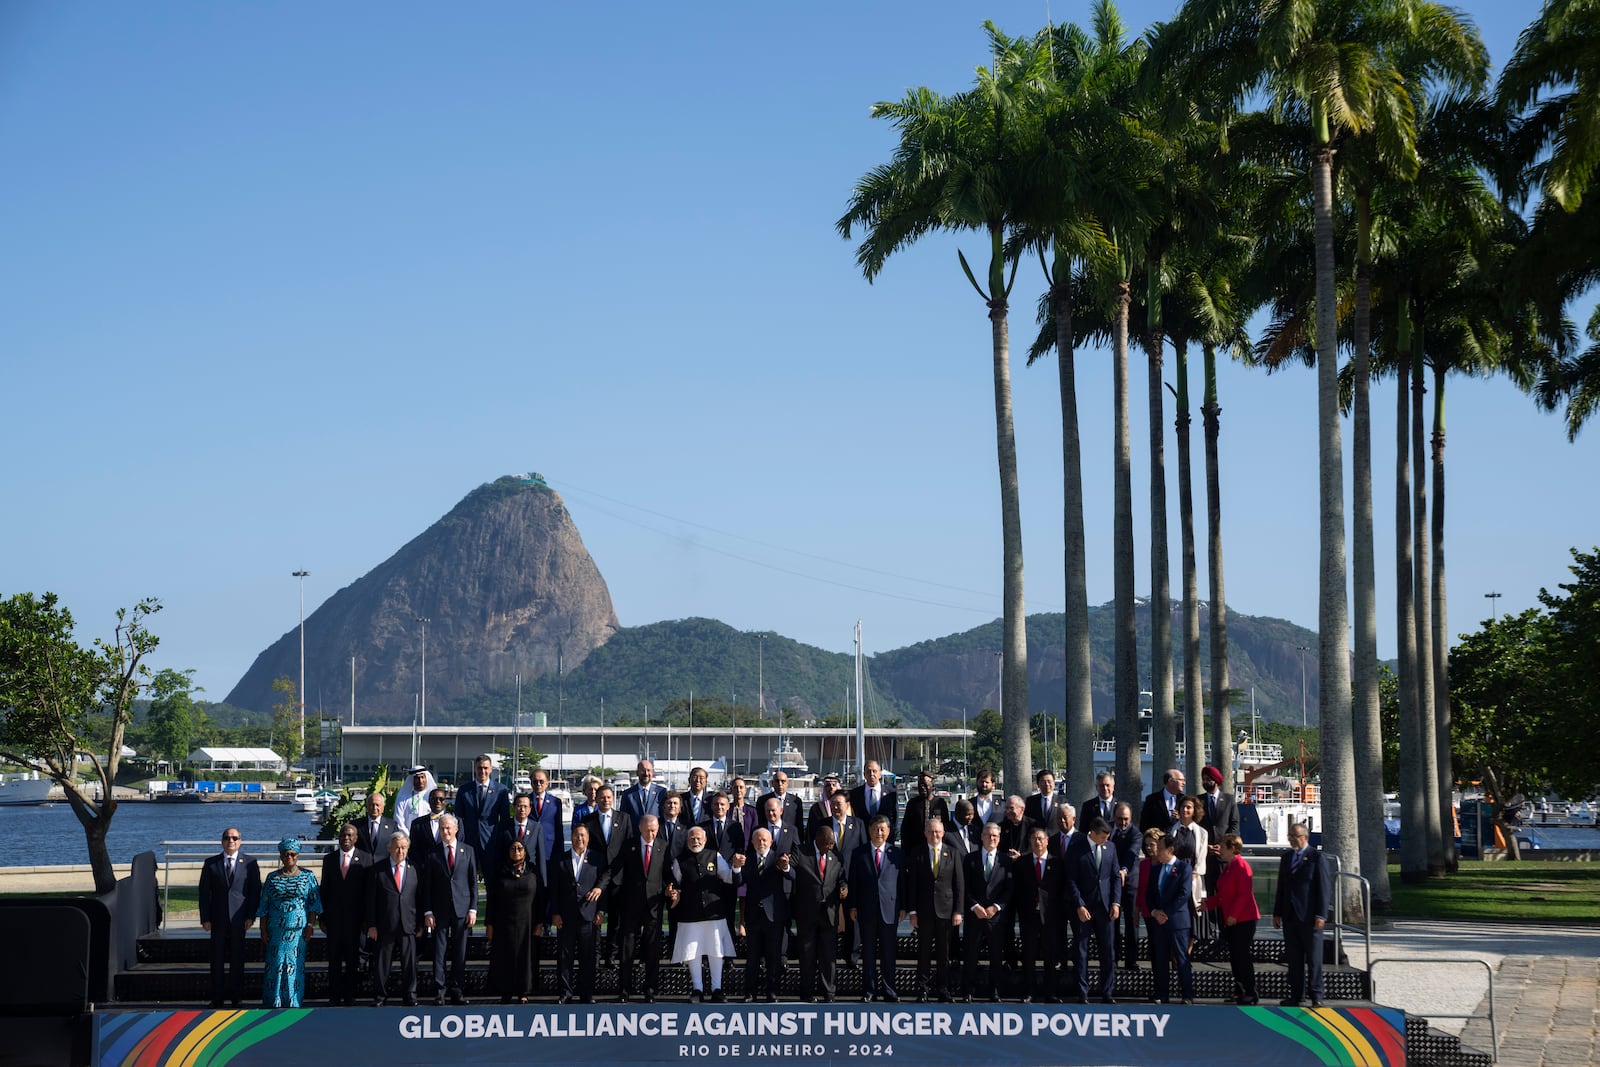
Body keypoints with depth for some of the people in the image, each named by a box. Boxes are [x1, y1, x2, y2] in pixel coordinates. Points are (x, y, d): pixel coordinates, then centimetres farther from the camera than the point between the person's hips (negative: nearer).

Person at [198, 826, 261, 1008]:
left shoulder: (250, 863, 4)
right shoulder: (211, 863, 6)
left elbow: (256, 890, 2)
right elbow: (204, 892, 5)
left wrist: (251, 916, -6)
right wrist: (205, 918, -3)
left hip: (239, 918, -1)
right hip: (218, 918, 1)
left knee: (237, 959, 3)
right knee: (217, 959, 3)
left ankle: (237, 996, 10)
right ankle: (217, 998, 8)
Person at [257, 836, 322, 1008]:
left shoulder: (308, 876, 4)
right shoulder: (273, 878, 7)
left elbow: (314, 903, 4)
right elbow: (264, 906, 8)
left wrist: (310, 925, -4)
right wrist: (263, 929, 2)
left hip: (297, 929, -1)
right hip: (276, 929, 1)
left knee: (295, 965, 0)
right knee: (275, 964, 0)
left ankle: (293, 1002, 7)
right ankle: (274, 1002, 7)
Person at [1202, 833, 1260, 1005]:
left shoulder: (1242, 866, -14)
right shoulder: (1226, 867, 14)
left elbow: (1244, 894, -19)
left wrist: (1233, 915, -20)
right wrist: (1208, 903, 12)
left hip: (1243, 919, -9)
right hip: (1230, 919, 9)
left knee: (1242, 955, -8)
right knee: (1234, 956, 11)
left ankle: (1251, 994, -3)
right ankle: (1239, 992, 17)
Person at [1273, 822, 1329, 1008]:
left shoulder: (1316, 857, -5)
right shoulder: (1286, 857, 13)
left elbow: (1323, 887, -9)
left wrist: (1321, 915, -14)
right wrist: (1277, 913, 12)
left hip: (1309, 916, -6)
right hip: (1290, 916, 6)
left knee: (1314, 957, -1)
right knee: (1294, 958, 8)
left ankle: (1316, 996, 3)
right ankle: (1296, 994, 13)